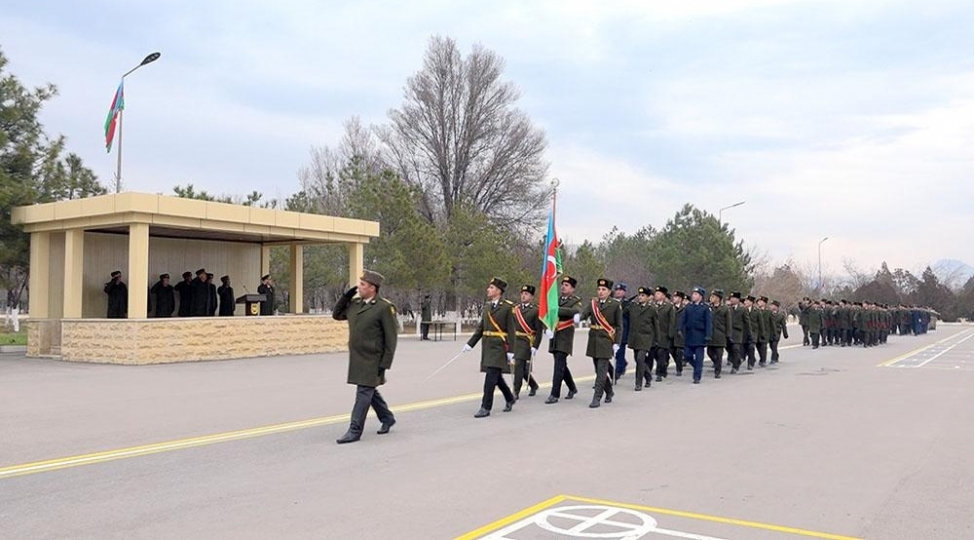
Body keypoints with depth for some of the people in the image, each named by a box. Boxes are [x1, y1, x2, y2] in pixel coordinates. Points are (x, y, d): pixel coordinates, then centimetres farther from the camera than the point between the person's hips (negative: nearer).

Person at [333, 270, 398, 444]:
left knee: (364, 392, -5)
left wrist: (385, 363, -14)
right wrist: (345, 296, 4)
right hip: (357, 358, 8)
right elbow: (336, 315, 19)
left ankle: (355, 430, 1)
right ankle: (387, 418, 36)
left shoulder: (384, 307, -14)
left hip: (372, 360, -8)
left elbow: (391, 338, -13)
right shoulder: (355, 303, 8)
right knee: (370, 390, 18)